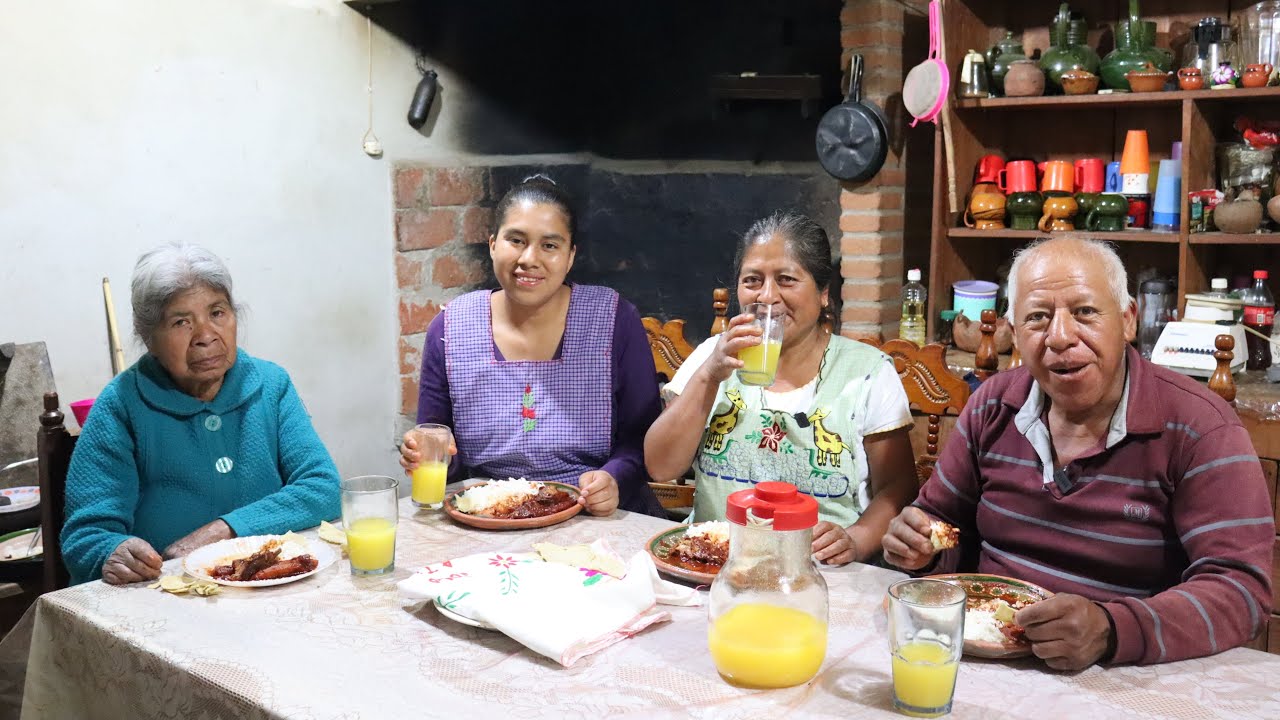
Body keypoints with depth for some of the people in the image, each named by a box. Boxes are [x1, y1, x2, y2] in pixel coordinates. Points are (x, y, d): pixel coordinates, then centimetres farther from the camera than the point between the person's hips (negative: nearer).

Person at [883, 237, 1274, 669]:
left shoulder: (1200, 428, -11)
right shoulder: (992, 407, 3)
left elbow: (1241, 588, -18)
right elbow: (942, 516, 16)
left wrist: (1110, 630, -33)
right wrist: (922, 547, -8)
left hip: (1121, 683, -2)